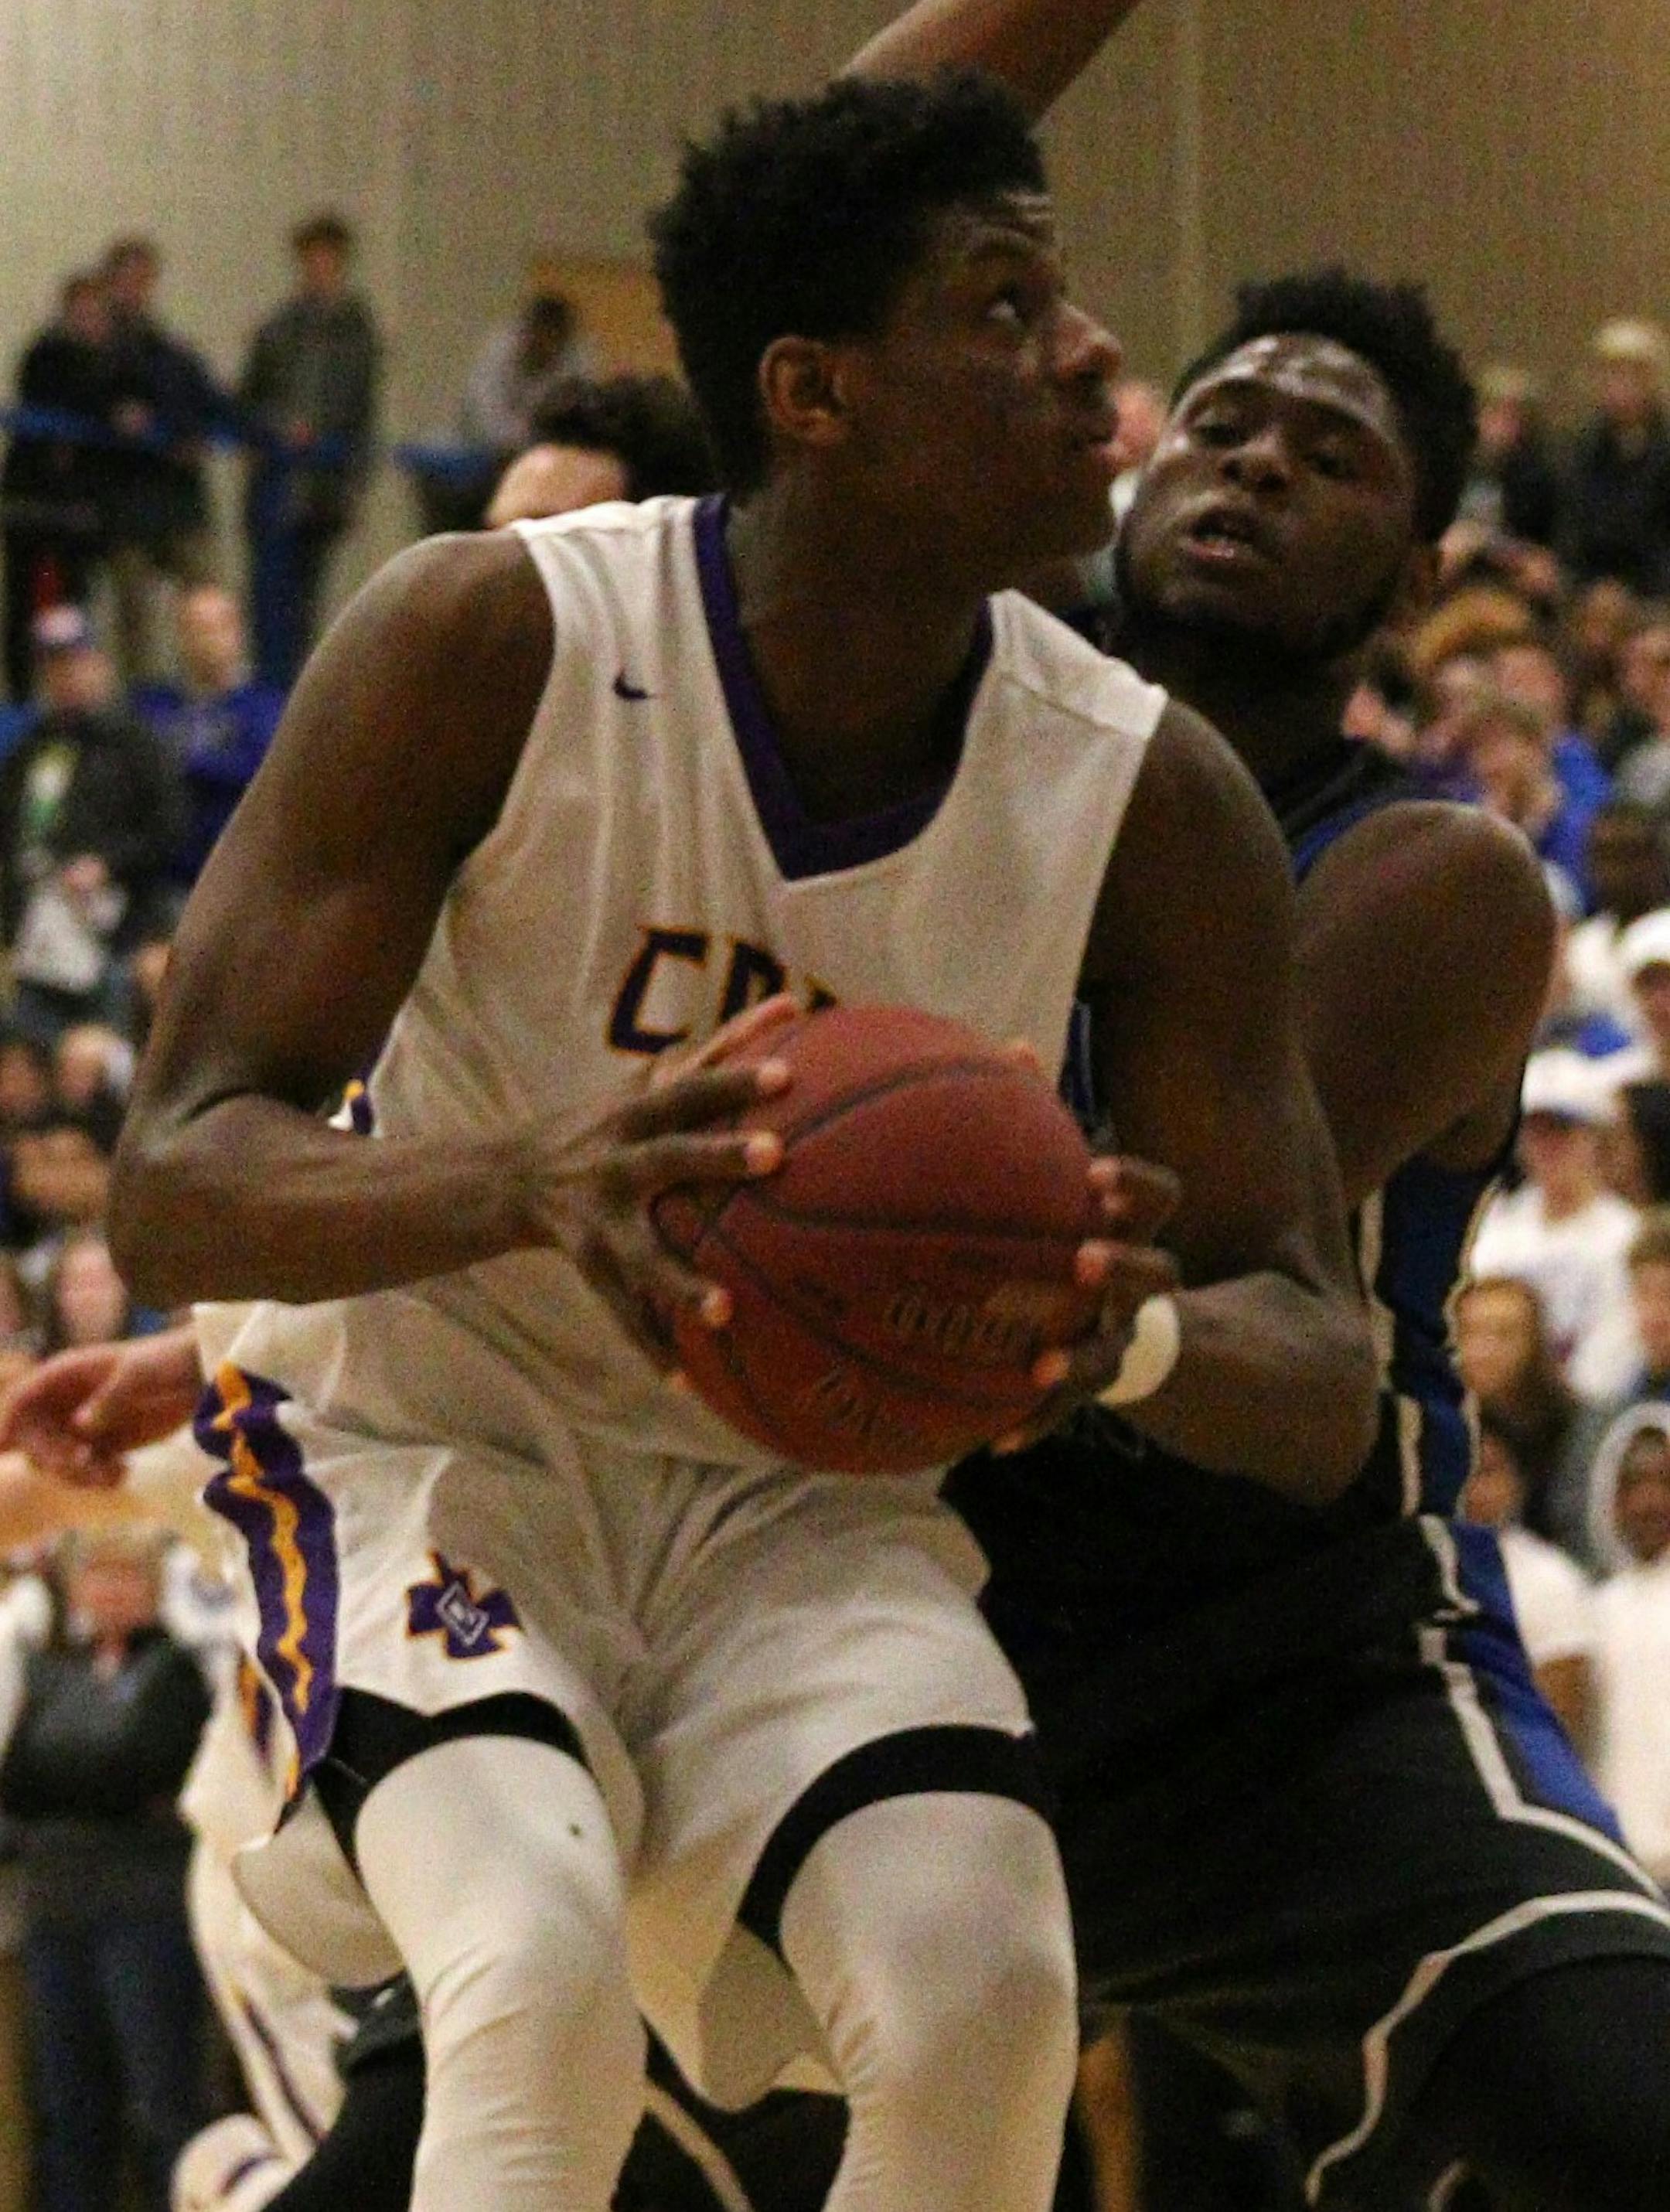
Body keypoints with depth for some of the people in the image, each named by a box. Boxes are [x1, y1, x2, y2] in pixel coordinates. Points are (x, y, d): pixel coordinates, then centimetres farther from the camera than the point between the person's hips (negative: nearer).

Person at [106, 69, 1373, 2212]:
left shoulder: (1150, 799, -11)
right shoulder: (494, 647, -20)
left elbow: (1325, 1386, -8)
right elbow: (170, 1188, -24)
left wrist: (1136, 1334, -35)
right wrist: (534, 1181, -46)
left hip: (807, 1500, 3)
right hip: (433, 1444, -3)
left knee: (989, 1996, -24)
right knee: (544, 1982, -32)